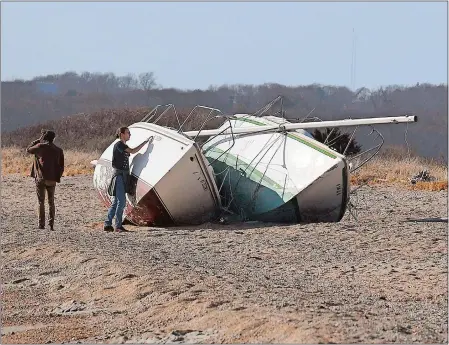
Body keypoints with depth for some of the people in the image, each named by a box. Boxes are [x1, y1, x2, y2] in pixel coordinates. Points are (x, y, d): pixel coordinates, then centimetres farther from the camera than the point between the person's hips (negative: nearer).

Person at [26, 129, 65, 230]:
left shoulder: (40, 146, -6)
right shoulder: (58, 150, 5)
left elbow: (28, 149, 12)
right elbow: (61, 166, 6)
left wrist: (39, 140, 13)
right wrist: (57, 178, 13)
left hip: (40, 178, -3)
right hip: (52, 180, 3)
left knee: (41, 202, 3)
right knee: (51, 202, 14)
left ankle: (41, 225, -2)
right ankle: (51, 225, 7)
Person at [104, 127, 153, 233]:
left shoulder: (124, 146, 18)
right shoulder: (119, 145, -10)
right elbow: (132, 151, -18)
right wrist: (145, 142, -15)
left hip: (124, 175, 10)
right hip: (119, 174, -10)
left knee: (116, 202, 9)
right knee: (121, 201, -11)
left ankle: (107, 224, 11)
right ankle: (118, 226, -9)